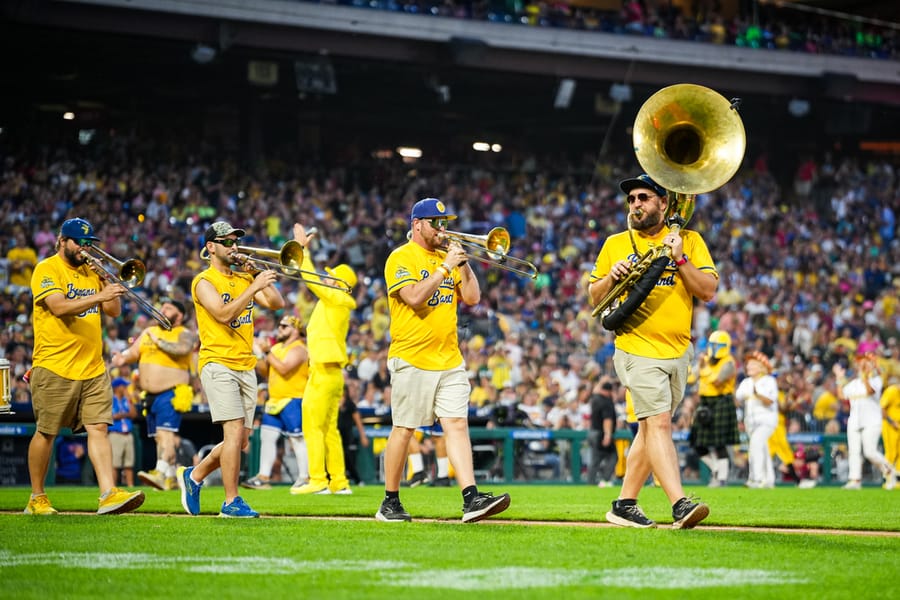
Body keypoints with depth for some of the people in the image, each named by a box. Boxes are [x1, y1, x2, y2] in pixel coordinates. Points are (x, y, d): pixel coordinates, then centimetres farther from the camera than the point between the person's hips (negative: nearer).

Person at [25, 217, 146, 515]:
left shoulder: (91, 270, 15)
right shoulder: (47, 270, -6)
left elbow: (113, 310, 13)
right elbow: (59, 307, -22)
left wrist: (107, 280, -2)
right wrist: (98, 296, -32)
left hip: (93, 367, 5)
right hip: (55, 367, -5)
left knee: (98, 428, -6)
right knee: (46, 433, 4)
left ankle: (109, 494, -14)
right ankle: (36, 498, 15)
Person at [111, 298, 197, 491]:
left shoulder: (185, 334, -3)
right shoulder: (149, 332, 19)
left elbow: (182, 349, -24)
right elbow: (133, 352, 14)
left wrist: (158, 341, -14)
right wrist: (122, 358, -8)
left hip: (171, 394, -8)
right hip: (151, 395, 8)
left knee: (165, 432, -21)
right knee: (158, 437, 8)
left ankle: (161, 473, -35)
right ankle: (173, 478, 16)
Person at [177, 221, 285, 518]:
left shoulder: (244, 279, 16)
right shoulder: (204, 282, -4)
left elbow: (277, 304, 7)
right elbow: (224, 314, -19)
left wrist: (260, 276, -3)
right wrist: (255, 287, -22)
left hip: (246, 367, 7)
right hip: (218, 364, -7)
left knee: (240, 439, 6)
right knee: (235, 432, -15)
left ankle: (194, 475, 27)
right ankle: (231, 502, -9)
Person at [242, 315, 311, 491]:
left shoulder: (298, 349, -10)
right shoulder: (277, 347, 17)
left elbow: (283, 369, -24)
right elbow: (265, 370, 19)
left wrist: (267, 353, -16)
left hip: (292, 400, -9)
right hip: (275, 401, 9)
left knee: (297, 439, -7)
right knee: (267, 436, 4)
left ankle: (304, 477, -2)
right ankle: (263, 477, 6)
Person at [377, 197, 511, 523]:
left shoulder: (447, 256, 16)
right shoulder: (401, 258, -3)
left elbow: (472, 298, 10)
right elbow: (415, 297, -18)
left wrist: (464, 263, -1)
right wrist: (446, 267, -14)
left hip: (449, 361, 5)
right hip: (412, 359, -5)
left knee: (457, 425, -6)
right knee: (403, 430, 1)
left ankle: (472, 499, -15)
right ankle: (390, 503, 11)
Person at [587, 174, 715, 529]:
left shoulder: (689, 241, 8)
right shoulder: (615, 244, 8)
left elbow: (708, 291, -1)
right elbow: (594, 298, 11)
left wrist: (679, 260, -13)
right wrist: (611, 277, -8)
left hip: (678, 351, 3)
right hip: (637, 350, -3)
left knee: (650, 428, 9)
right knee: (658, 422, -17)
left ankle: (624, 505, 18)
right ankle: (680, 504, -26)